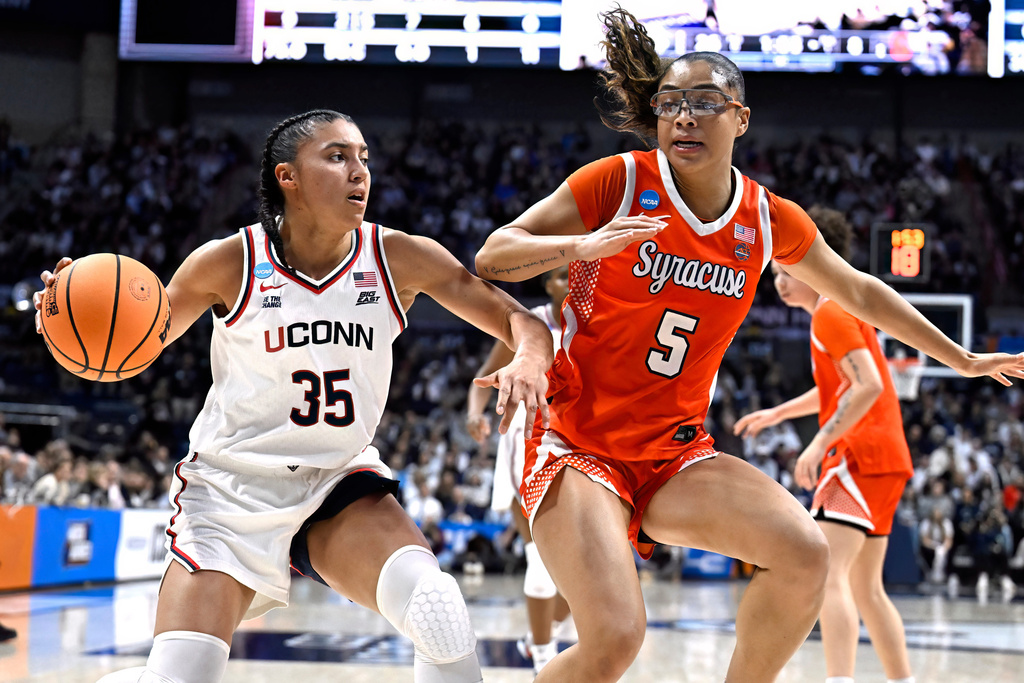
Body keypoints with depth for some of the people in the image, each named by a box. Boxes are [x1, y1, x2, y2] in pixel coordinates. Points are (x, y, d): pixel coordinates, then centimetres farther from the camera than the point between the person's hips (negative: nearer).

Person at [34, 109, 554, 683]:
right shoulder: (230, 263, -12)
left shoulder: (399, 258, -8)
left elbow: (523, 322, -5)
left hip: (340, 484, 2)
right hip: (233, 486, -1)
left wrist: (528, 361, -29)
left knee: (438, 611, -26)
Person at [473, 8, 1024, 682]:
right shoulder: (619, 183, -9)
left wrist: (963, 360, 27)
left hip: (676, 458, 5)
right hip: (580, 446, -4)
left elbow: (860, 293, 20)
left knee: (805, 554, -21)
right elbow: (491, 257, -10)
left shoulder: (770, 221, 3)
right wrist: (581, 246, -28)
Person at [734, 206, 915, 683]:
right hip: (886, 459, 10)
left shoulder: (830, 313, -9)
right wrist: (778, 414, 35)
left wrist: (820, 444, -22)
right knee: (865, 587, 16)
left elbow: (868, 386, -20)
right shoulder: (844, 309, 22)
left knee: (828, 574, -21)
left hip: (860, 454, -10)